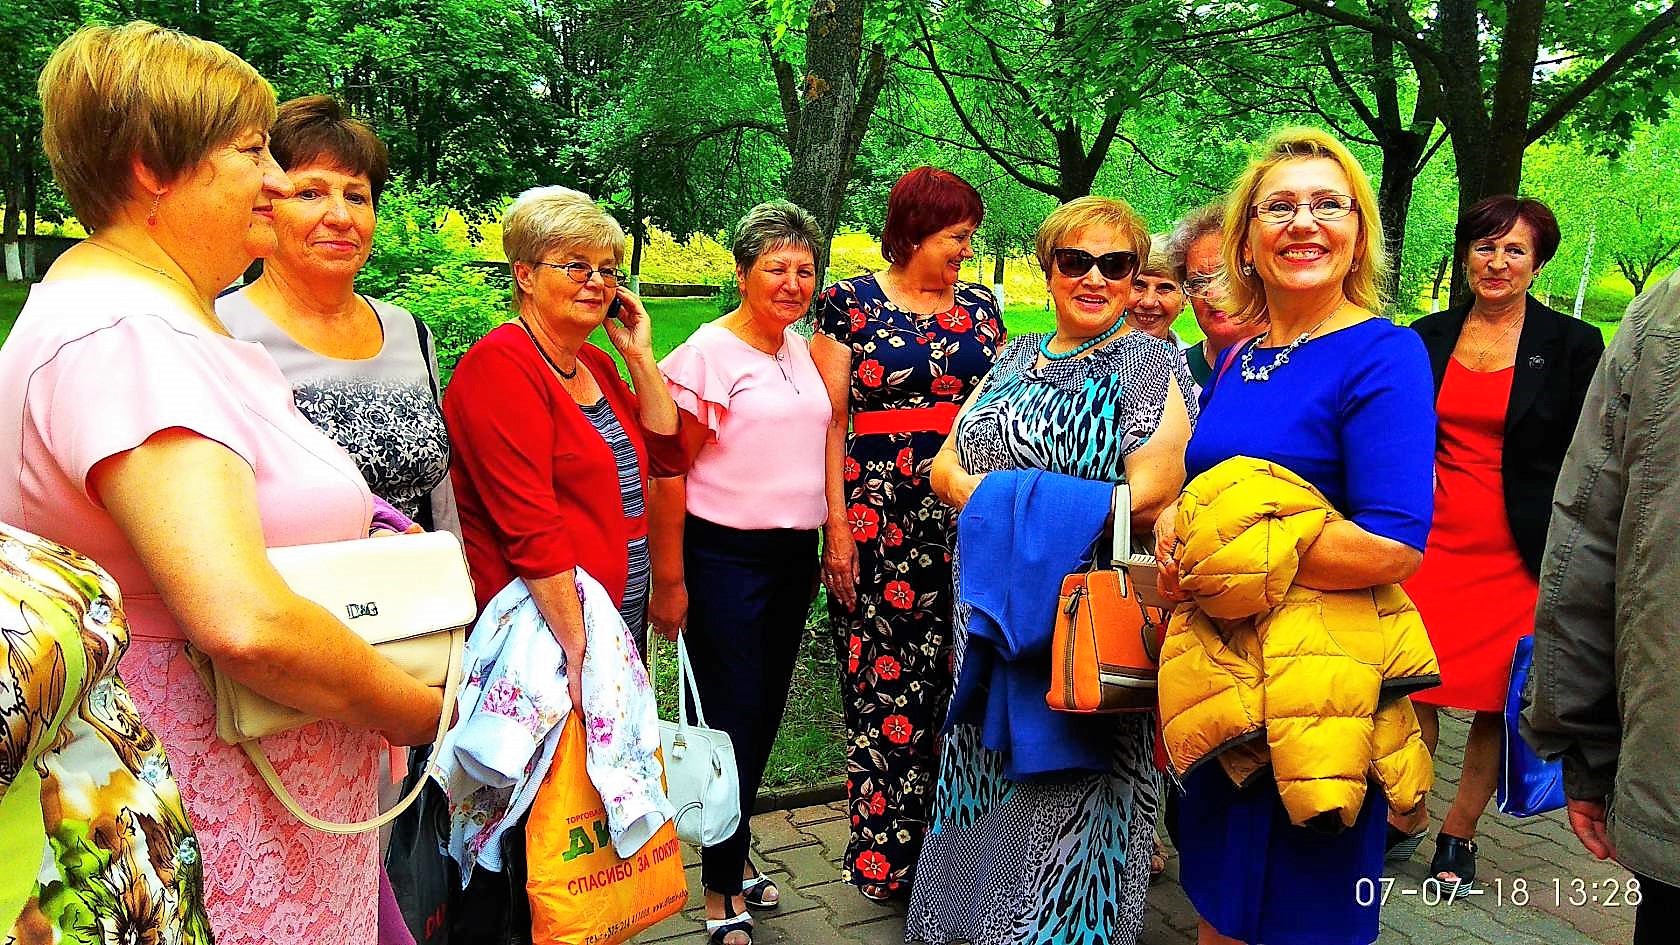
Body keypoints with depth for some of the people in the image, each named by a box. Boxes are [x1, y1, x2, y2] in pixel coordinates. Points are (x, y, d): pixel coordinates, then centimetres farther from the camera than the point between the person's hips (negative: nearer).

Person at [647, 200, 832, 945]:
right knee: (733, 718, 1)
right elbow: (668, 474, -13)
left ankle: (733, 851, 34)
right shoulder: (711, 352, -12)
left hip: (793, 555, 7)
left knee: (765, 713, 15)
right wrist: (669, 580, -15)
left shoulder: (800, 351, 10)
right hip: (726, 557, -7)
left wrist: (827, 543, 16)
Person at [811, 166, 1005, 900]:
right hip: (879, 521, -3)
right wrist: (837, 525, -9)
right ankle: (882, 849, 14)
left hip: (968, 520, 4)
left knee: (954, 678, 5)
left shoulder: (980, 308, 13)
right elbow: (831, 421, -2)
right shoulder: (850, 303, 2)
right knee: (882, 681, 1)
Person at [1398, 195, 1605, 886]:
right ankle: (1406, 821, 19)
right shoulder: (1427, 338, 7)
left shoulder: (1572, 345, 0)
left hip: (1520, 555, -2)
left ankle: (1459, 834, 22)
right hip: (1432, 540, 2)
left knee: (1496, 702, 5)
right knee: (1411, 688, 0)